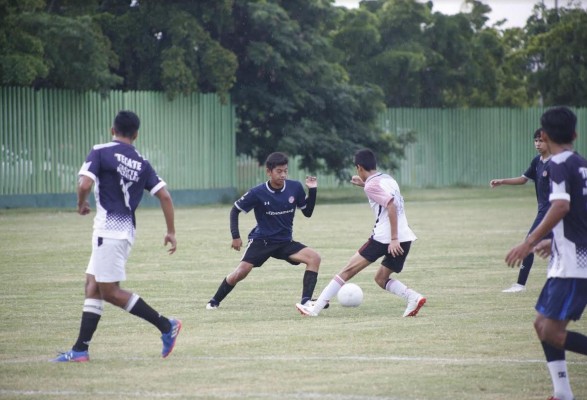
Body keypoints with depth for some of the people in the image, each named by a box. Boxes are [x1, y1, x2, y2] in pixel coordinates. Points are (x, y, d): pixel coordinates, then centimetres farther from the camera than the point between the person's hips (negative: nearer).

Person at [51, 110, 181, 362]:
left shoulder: (100, 152, -6)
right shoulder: (141, 163, 10)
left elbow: (85, 184, -18)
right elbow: (164, 196, 5)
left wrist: (81, 204, 4)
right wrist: (171, 232, 11)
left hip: (109, 228, -7)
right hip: (127, 228, 8)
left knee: (110, 292, -4)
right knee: (93, 286, 11)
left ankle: (165, 326, -7)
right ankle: (80, 349, 8)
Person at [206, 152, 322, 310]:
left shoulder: (295, 188, -8)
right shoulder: (257, 193, -15)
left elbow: (307, 212, 4)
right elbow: (235, 210, -2)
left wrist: (312, 191, -10)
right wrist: (235, 236, -8)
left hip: (286, 242, 3)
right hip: (261, 241, -3)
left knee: (314, 257, -18)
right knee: (241, 272, -17)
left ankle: (306, 301, -17)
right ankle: (214, 301, 5)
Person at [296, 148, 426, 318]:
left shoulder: (372, 185, -6)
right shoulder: (387, 179, 19)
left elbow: (391, 206, -20)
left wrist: (394, 239, -22)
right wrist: (364, 183, 43)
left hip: (384, 238, -7)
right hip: (405, 238, 7)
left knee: (348, 270, -2)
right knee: (381, 278, 18)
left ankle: (315, 308, -3)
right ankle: (413, 297, -6)